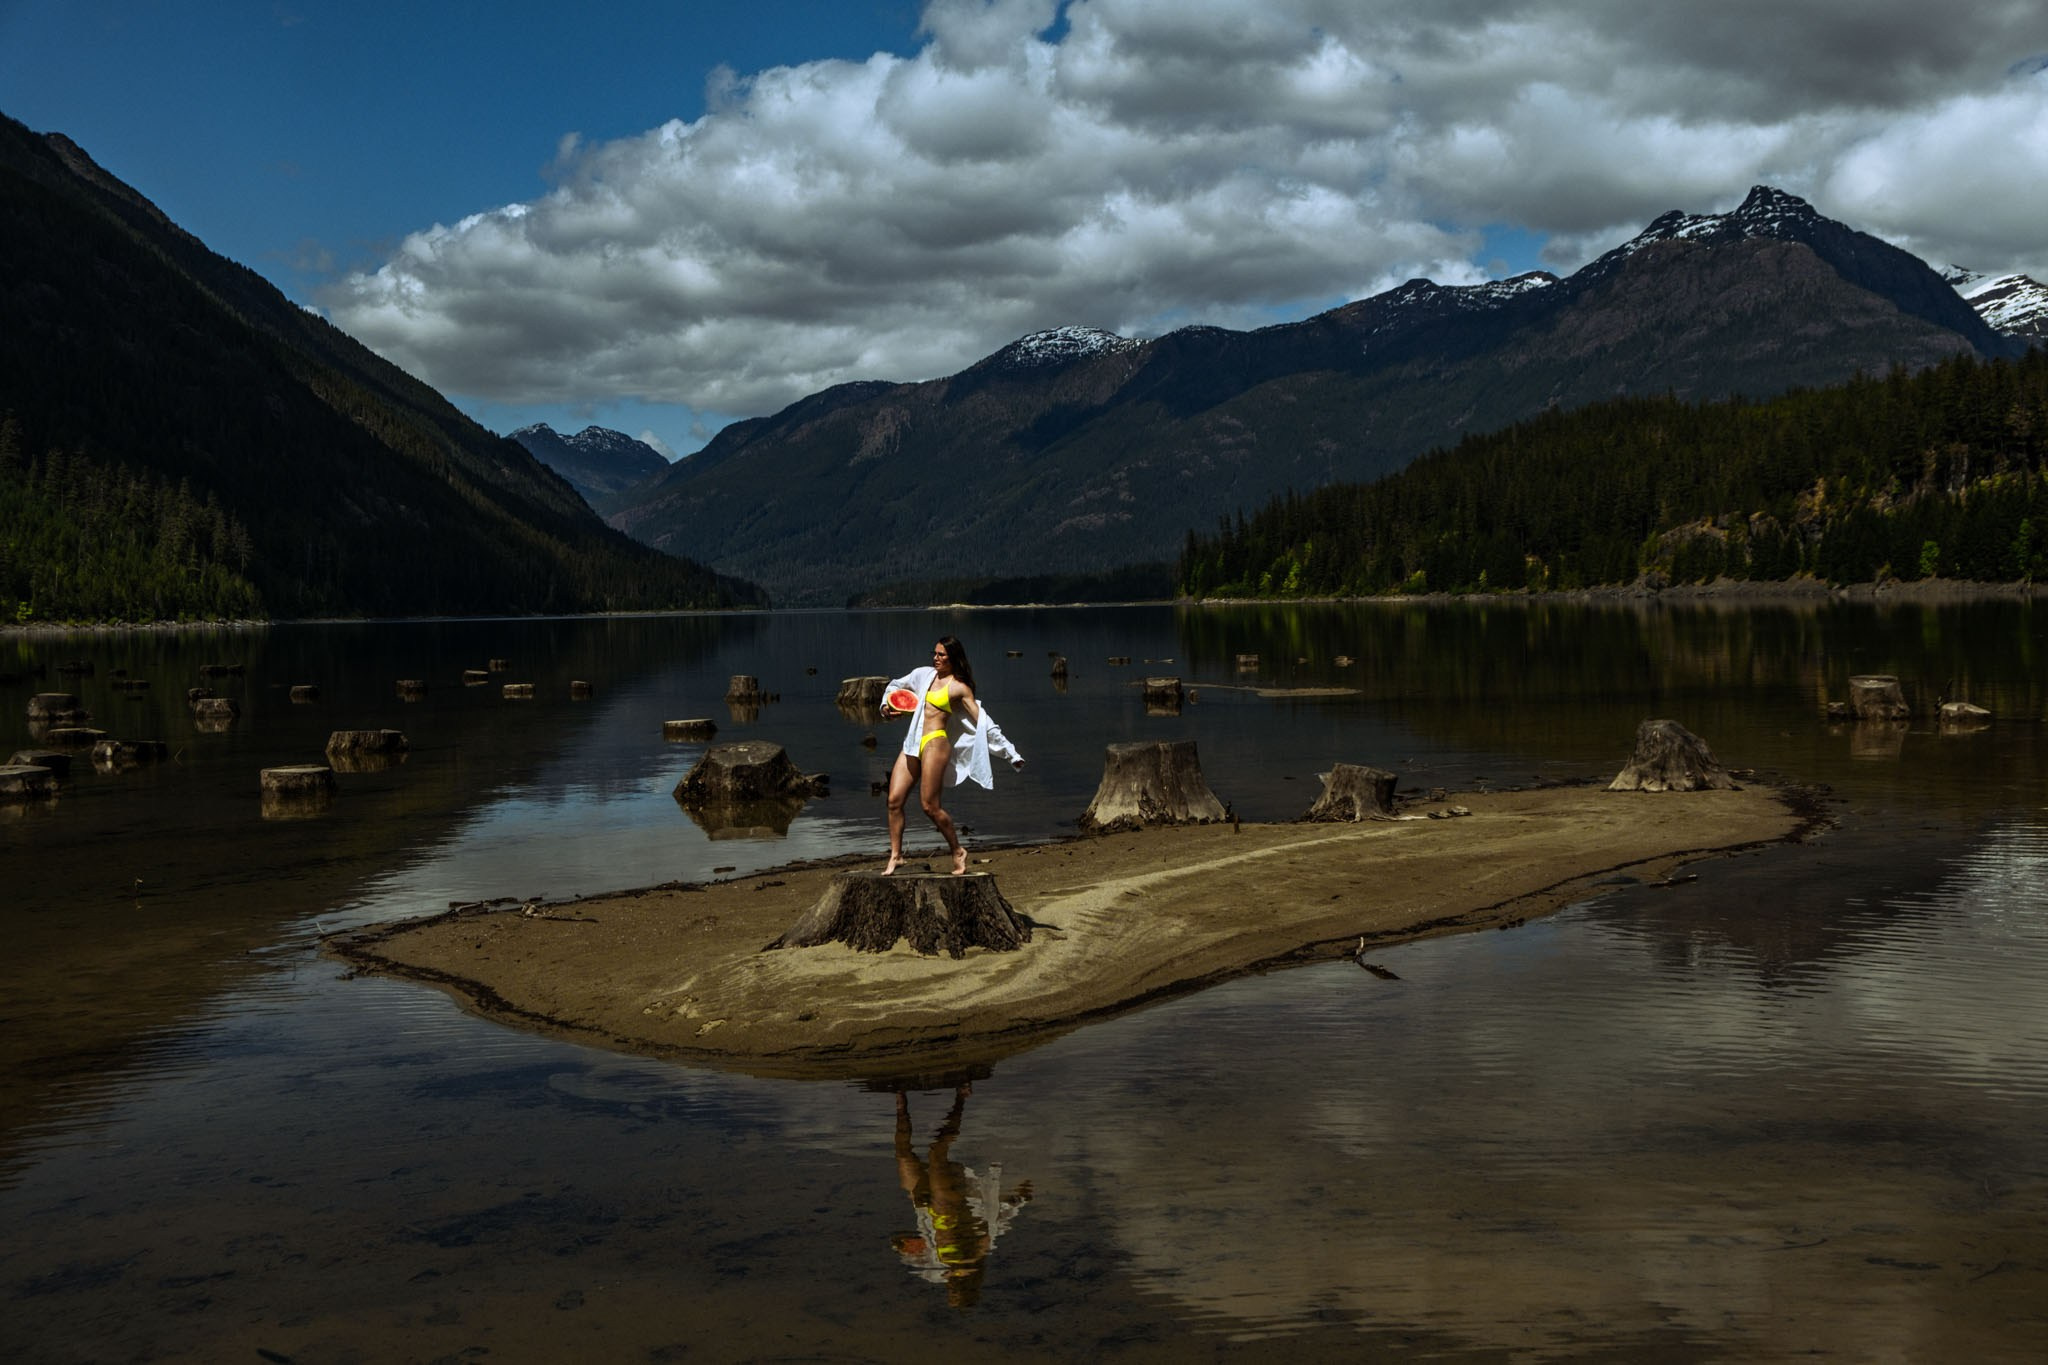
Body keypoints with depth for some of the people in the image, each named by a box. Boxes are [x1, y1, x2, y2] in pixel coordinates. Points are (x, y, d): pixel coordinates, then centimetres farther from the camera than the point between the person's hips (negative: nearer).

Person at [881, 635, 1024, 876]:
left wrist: (1010, 752, -6)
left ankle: (958, 851, 10)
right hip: (912, 745, 6)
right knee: (895, 800, -1)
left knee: (930, 806, -8)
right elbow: (896, 686, 33)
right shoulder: (924, 674, 14)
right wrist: (886, 705, 13)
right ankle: (895, 856, 6)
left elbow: (983, 722, -3)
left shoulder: (959, 688, -3)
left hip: (935, 743, -6)